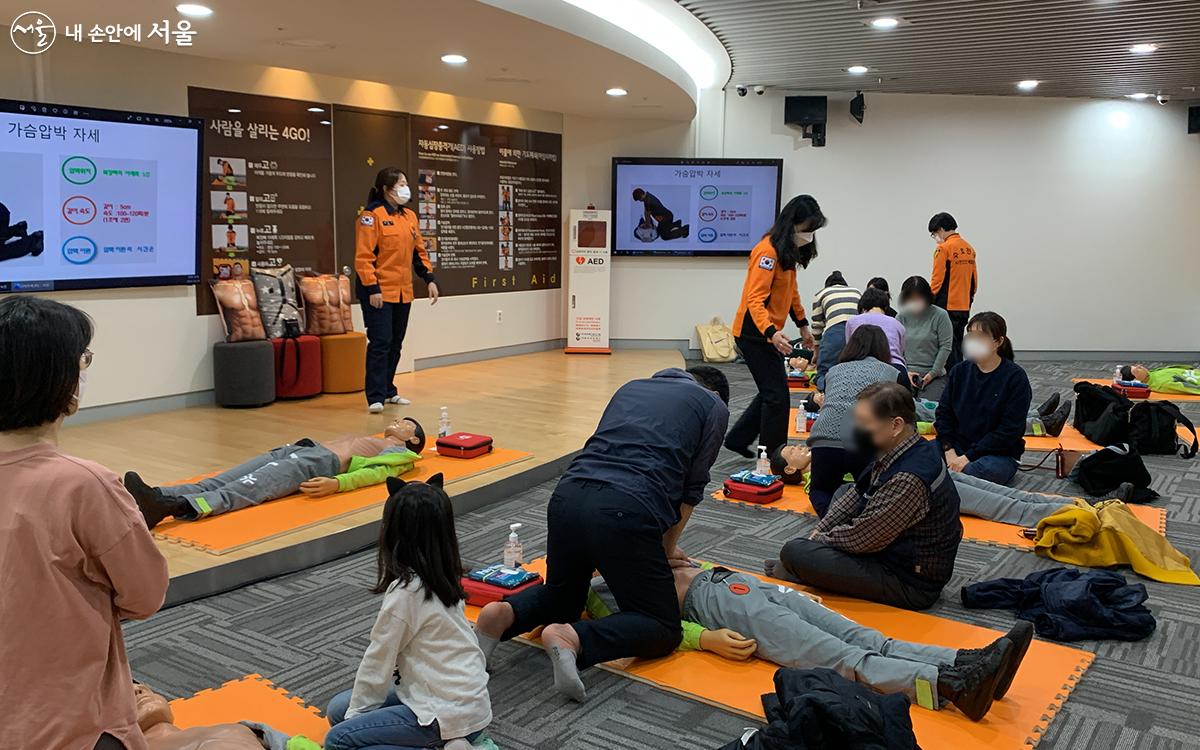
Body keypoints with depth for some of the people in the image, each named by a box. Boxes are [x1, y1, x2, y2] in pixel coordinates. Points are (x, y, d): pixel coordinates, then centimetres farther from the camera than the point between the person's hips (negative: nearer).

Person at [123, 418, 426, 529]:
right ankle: (157, 496, -39)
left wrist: (337, 483, -24)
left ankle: (173, 506, -54)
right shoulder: (362, 439, 43)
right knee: (217, 482, -18)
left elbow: (375, 472, -5)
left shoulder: (397, 452, 16)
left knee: (247, 489, -33)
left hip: (322, 462, -8)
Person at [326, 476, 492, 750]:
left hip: (449, 713, -9)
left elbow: (379, 660, -9)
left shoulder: (405, 591, -19)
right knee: (337, 708, 14)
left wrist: (356, 714, 3)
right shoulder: (443, 579, 5)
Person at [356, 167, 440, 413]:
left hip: (403, 292, 7)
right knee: (380, 343, -9)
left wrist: (429, 279, 8)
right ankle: (375, 397, -5)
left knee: (396, 344, 14)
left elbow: (419, 250, 18)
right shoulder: (371, 216, -9)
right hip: (379, 292, -7)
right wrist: (372, 288, -19)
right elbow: (363, 256, -14)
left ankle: (388, 390, 26)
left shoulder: (409, 216, 12)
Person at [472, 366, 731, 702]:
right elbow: (691, 490, 15)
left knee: (561, 597, 29)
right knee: (663, 630, 9)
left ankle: (504, 615, -2)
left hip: (567, 497, 6)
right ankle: (573, 639, -17)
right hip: (626, 511, -5)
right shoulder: (715, 406, 18)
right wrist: (667, 547, 30)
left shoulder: (631, 386, 31)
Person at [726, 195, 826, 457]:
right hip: (755, 331, -10)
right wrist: (771, 332, -41)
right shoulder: (768, 251, -21)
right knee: (777, 396, -6)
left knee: (771, 391, 17)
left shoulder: (789, 249, 9)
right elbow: (755, 300, -28)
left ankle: (738, 439, 29)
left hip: (770, 331, 10)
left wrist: (802, 324, 22)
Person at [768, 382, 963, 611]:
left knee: (794, 552, -18)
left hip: (910, 584, -10)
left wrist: (820, 539, -5)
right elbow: (857, 493, 11)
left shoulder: (909, 480, -31)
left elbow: (861, 538, -23)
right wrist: (820, 531, 4)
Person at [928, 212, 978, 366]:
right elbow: (974, 280, 15)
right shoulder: (969, 248, 11)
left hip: (947, 307, -7)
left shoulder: (944, 248, -11)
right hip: (964, 307, 7)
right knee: (957, 346, 15)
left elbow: (937, 280, -13)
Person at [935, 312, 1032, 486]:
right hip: (958, 447, 4)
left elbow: (1010, 429, -12)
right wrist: (949, 450, -11)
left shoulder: (1015, 377, -8)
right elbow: (944, 413, 6)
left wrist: (969, 456, -17)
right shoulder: (959, 371, 7)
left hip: (1000, 454, -3)